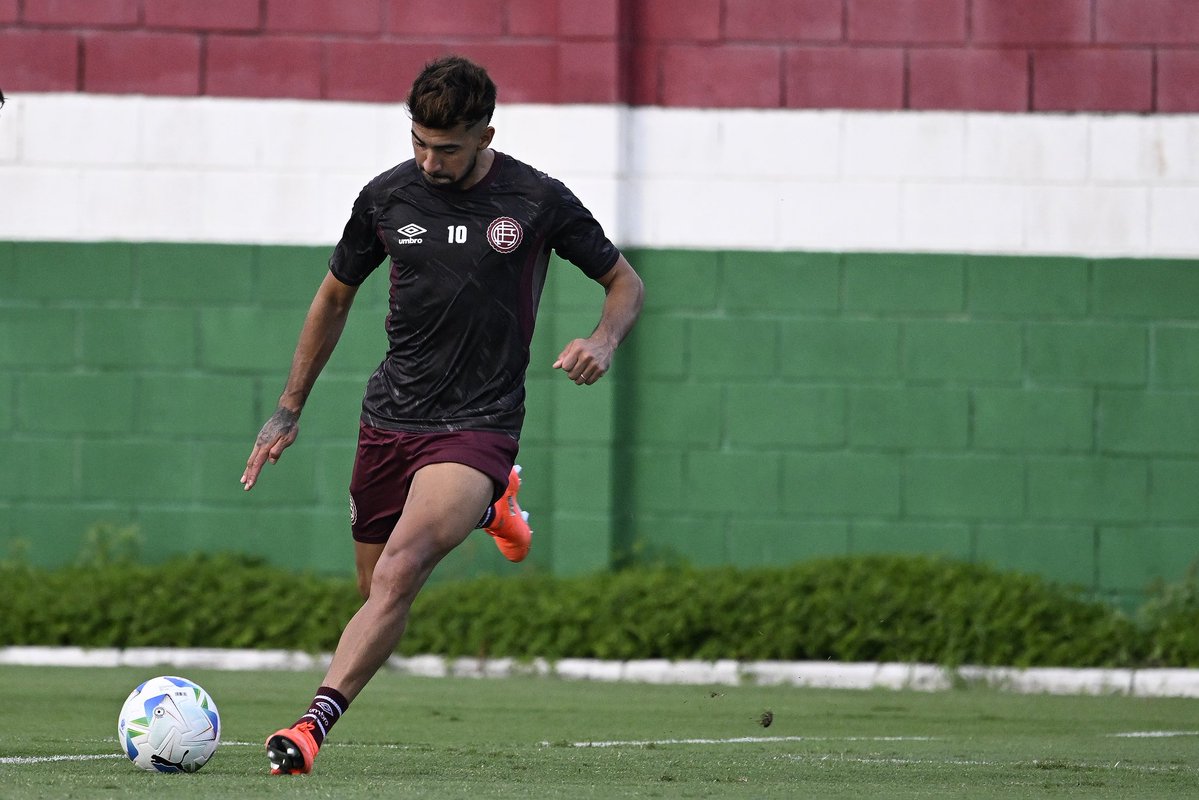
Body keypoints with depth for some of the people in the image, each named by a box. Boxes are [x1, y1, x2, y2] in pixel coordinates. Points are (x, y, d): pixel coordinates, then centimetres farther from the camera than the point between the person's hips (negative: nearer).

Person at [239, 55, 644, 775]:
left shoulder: (537, 201, -7)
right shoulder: (388, 197, 1)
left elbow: (625, 282, 6)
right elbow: (336, 296, 17)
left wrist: (604, 342, -16)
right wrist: (290, 410, 18)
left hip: (479, 424, -5)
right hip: (391, 418, 5)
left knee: (398, 573, -25)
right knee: (377, 590, 13)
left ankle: (316, 723, -29)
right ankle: (488, 506, 42)